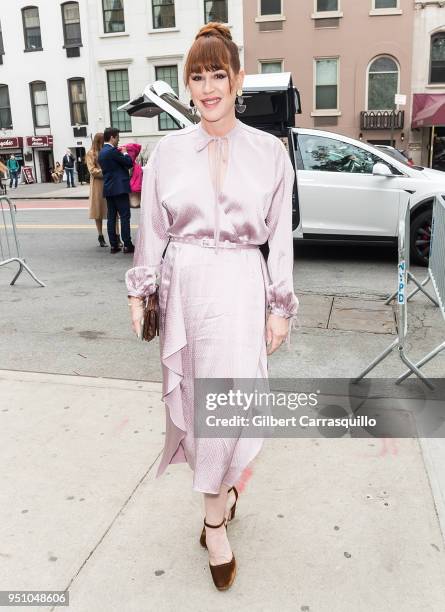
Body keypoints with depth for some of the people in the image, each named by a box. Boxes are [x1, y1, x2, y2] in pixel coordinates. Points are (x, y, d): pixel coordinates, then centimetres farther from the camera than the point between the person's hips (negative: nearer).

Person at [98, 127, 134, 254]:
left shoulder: (101, 153, 15)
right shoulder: (112, 151, -13)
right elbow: (129, 163, -9)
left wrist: (121, 153, 17)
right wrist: (125, 153, 7)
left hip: (108, 189, 9)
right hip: (119, 188, -9)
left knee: (111, 217, 7)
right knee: (125, 216, -6)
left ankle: (113, 245, 8)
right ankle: (127, 245, -6)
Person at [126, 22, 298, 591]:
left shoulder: (269, 151, 1)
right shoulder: (167, 150, 4)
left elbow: (280, 237, 2)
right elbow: (152, 229, 8)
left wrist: (280, 307, 0)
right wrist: (140, 292, 5)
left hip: (241, 287, -2)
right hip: (183, 285, 2)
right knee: (194, 395, 9)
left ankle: (214, 518, 14)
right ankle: (223, 491, 32)